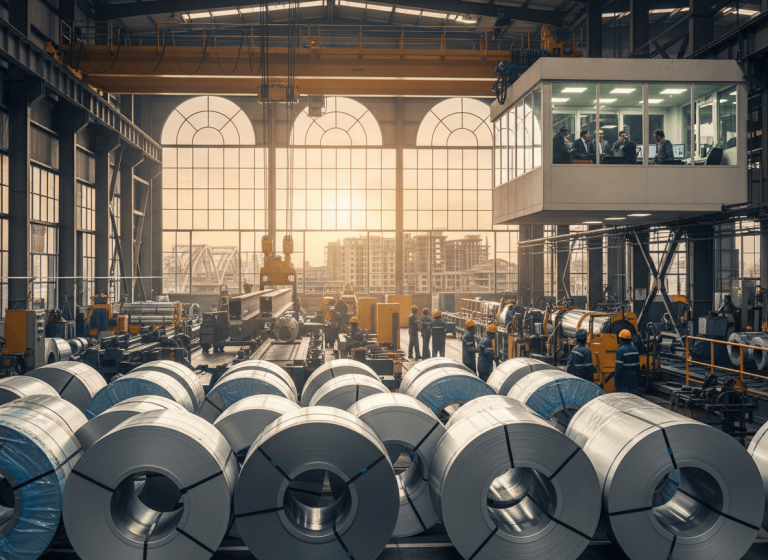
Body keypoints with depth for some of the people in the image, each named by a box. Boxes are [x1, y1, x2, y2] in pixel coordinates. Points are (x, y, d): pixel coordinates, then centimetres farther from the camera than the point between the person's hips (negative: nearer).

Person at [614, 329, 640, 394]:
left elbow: (619, 367, -18)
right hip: (633, 380, 7)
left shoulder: (621, 350, -16)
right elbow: (638, 365, 15)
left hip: (623, 380, -7)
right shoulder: (635, 349, 9)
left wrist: (616, 379, -11)